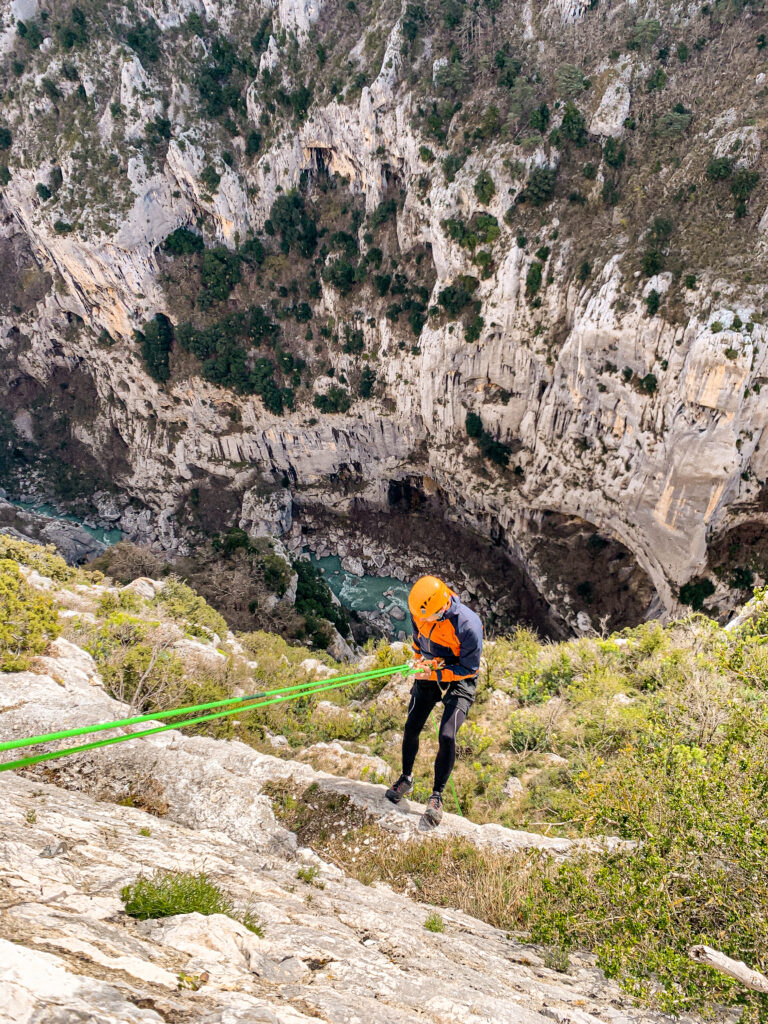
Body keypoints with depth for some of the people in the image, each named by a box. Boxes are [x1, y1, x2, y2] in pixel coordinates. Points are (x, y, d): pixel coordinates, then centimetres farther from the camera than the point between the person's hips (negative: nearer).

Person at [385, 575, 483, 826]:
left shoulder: (468, 625, -33)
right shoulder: (419, 611, -15)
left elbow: (469, 669, -21)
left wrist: (434, 674, -25)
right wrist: (420, 659, -2)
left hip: (459, 680, -5)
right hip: (429, 673, 5)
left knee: (447, 736, -16)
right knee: (411, 728, 5)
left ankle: (437, 796, 2)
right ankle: (406, 778, 31)